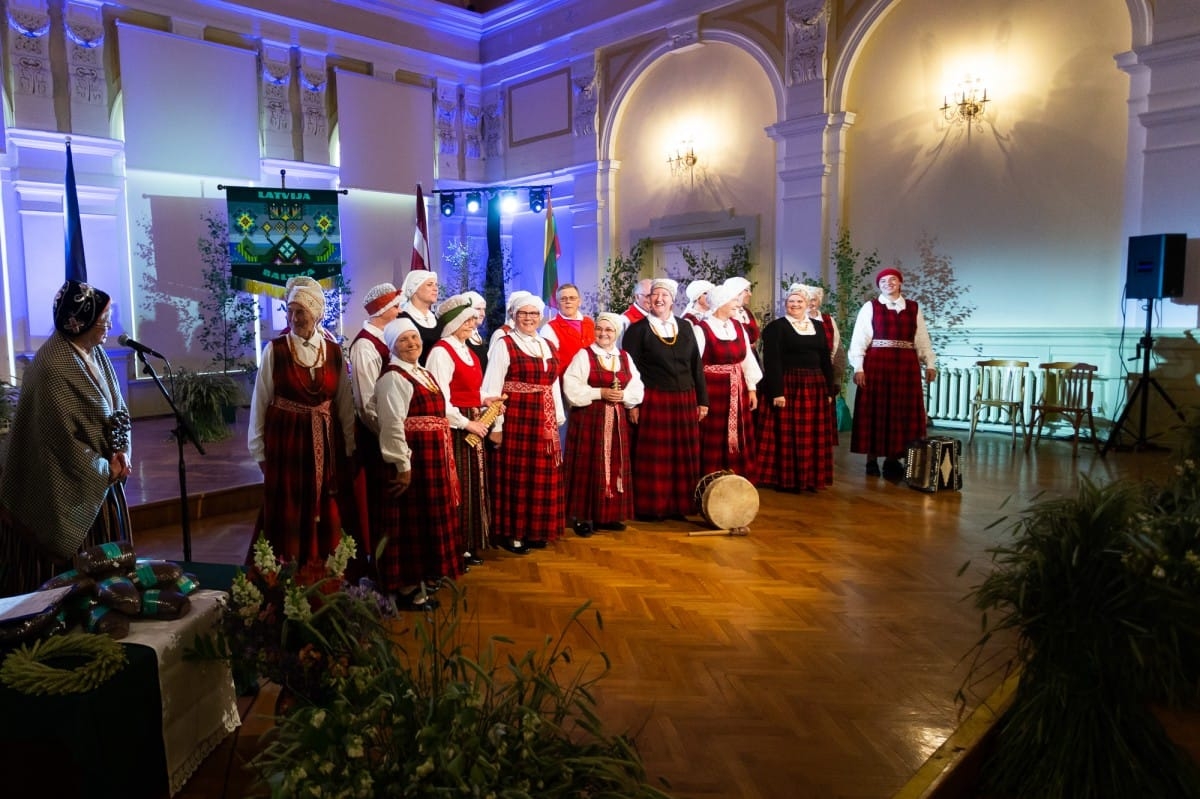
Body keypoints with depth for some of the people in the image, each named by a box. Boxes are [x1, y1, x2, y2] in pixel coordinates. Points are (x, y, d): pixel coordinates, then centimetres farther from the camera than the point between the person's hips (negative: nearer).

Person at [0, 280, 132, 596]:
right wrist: (105, 469, -12)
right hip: (69, 485, -8)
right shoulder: (52, 367, -22)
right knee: (68, 565, 4)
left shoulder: (96, 353, 3)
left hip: (100, 475, 8)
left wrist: (122, 452, -6)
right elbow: (62, 438, -22)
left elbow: (117, 406, 9)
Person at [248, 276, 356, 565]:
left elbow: (345, 404, 6)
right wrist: (259, 450, -2)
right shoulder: (274, 350, -6)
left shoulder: (334, 352, 2)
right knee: (288, 514, 4)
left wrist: (349, 447, 6)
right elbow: (260, 403, -2)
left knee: (326, 515, 9)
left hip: (325, 441, 3)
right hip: (285, 439, -3)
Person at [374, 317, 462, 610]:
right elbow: (392, 426, -20)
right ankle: (407, 590, 10)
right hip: (413, 460, -10)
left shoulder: (422, 373, 15)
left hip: (433, 459, 10)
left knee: (426, 520, 17)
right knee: (411, 523, -1)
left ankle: (417, 583, 30)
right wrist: (403, 466, -21)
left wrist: (444, 462, 20)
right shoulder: (394, 378, -14)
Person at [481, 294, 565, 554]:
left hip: (543, 421, 6)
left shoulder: (549, 347, 14)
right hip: (514, 419, -6)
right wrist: (496, 425, -14)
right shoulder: (503, 345, -4)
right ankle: (511, 533, 11)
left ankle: (535, 531, 24)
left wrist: (558, 419, 12)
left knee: (542, 477, 11)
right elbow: (493, 388, -9)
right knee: (515, 476, 0)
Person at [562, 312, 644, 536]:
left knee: (614, 466, 8)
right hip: (588, 419, -4)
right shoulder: (584, 355, -3)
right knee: (588, 466, -3)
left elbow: (637, 390, 6)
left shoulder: (625, 358, 10)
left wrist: (623, 395, -13)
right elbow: (571, 388, -13)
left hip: (616, 420, 5)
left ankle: (608, 515, 18)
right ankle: (583, 517, 6)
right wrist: (600, 393, -17)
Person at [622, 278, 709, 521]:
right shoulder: (637, 330, -1)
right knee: (654, 456, 0)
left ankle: (680, 504, 18)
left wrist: (702, 400, 7)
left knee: (684, 456, 7)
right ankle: (650, 507, 11)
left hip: (685, 400, 4)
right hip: (653, 401, -4)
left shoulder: (685, 327, 11)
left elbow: (696, 365, 11)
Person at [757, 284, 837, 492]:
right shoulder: (776, 327, -3)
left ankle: (810, 478, 20)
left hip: (815, 387, 5)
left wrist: (830, 389, 7)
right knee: (787, 435, -2)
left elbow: (825, 359, 14)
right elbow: (771, 362, -11)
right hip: (787, 386, -5)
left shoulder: (818, 326, 13)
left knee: (813, 436, 9)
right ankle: (786, 479, 8)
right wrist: (777, 391, -19)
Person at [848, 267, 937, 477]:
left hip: (905, 365, 3)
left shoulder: (914, 309, 11)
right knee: (875, 411, 1)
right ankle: (872, 458, 8)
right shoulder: (870, 307, 1)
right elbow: (859, 340, -3)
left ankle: (893, 458, 14)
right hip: (876, 364, -3)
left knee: (902, 412, 5)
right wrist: (858, 368, -11)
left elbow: (922, 339, 10)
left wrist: (929, 364, 1)